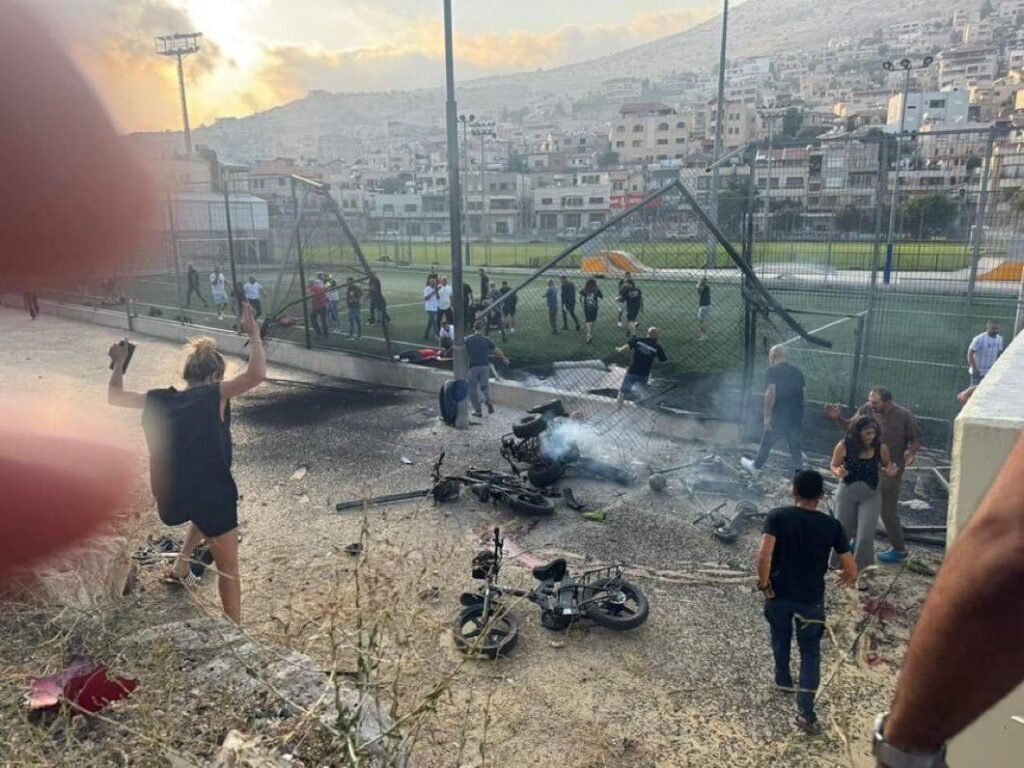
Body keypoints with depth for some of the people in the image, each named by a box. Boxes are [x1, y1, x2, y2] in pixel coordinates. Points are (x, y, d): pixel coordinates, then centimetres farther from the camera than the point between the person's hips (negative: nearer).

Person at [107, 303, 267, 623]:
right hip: (212, 496, -5)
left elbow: (114, 396, 17)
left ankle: (181, 563, 34)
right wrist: (253, 334, -15)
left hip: (170, 500, 5)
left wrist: (119, 363, 30)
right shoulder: (214, 396, -13)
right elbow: (257, 373, -26)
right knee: (228, 569, 15)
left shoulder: (158, 400, 1)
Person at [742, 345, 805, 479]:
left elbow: (770, 394, -21)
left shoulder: (773, 371, -10)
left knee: (766, 443, 16)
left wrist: (767, 416, -19)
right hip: (796, 418, 4)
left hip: (778, 417, -4)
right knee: (796, 448, 7)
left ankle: (755, 467, 35)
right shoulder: (797, 371, 8)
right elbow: (801, 393, 15)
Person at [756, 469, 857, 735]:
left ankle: (783, 680, 47)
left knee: (780, 639, 26)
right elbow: (851, 570, -6)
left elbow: (763, 555, -26)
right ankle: (806, 712, 5)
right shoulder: (832, 525, -9)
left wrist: (764, 584, -11)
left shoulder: (777, 516, -14)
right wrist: (846, 579, 17)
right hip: (811, 599, 0)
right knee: (810, 652, 12)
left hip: (779, 594, 0)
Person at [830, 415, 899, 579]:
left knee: (865, 536, -6)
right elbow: (834, 466, -3)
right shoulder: (844, 446, -17)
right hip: (847, 492, 0)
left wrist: (890, 472, -17)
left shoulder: (881, 448, -13)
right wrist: (838, 473, -25)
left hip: (871, 495, 0)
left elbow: (886, 466, 6)